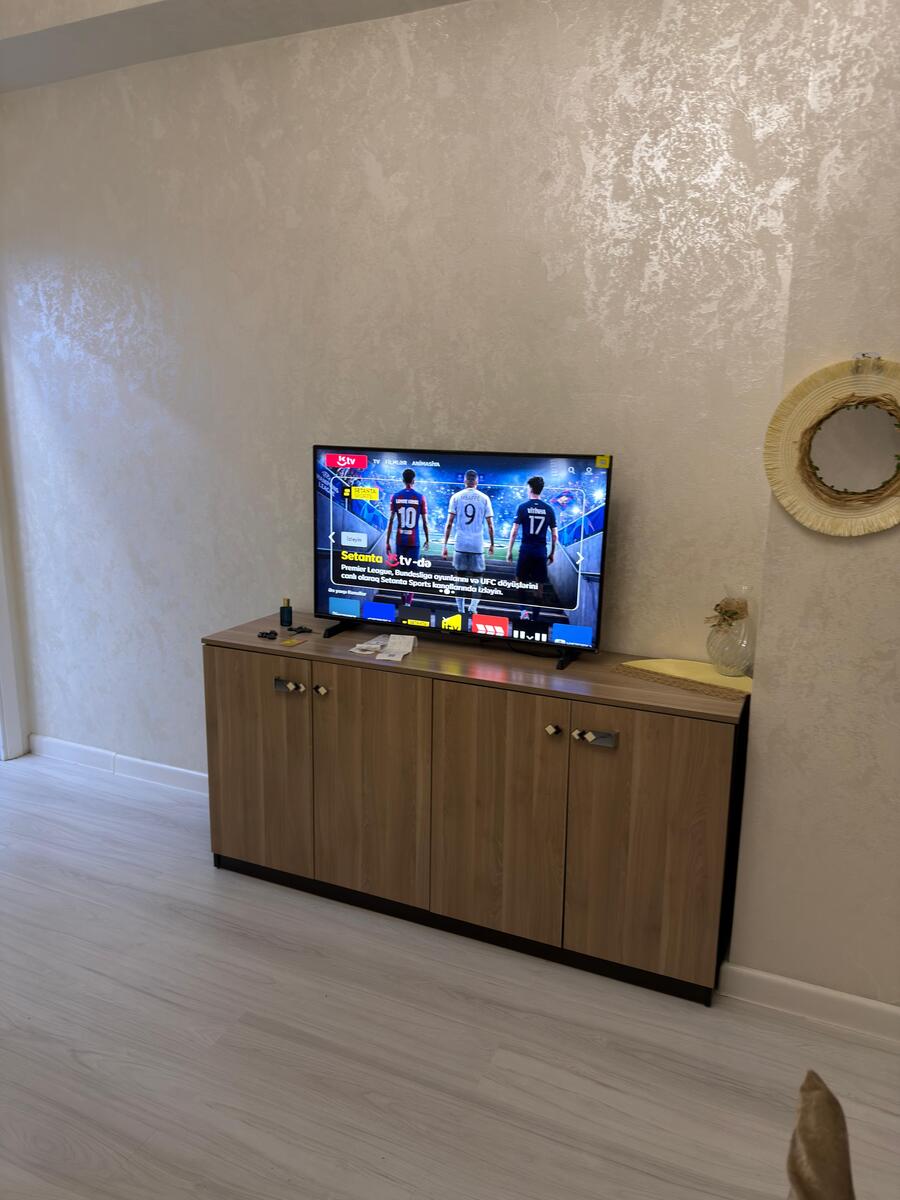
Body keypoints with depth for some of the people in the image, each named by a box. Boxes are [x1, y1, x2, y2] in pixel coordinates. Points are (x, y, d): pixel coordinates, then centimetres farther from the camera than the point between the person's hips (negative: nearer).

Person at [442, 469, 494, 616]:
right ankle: (473, 607, -12)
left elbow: (449, 524, -1)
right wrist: (492, 544, 15)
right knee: (477, 579, 8)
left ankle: (461, 611, 12)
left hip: (460, 544, 1)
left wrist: (445, 545, 3)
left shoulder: (456, 497, 3)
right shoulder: (484, 498, 3)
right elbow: (490, 526, 3)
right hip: (478, 545, -1)